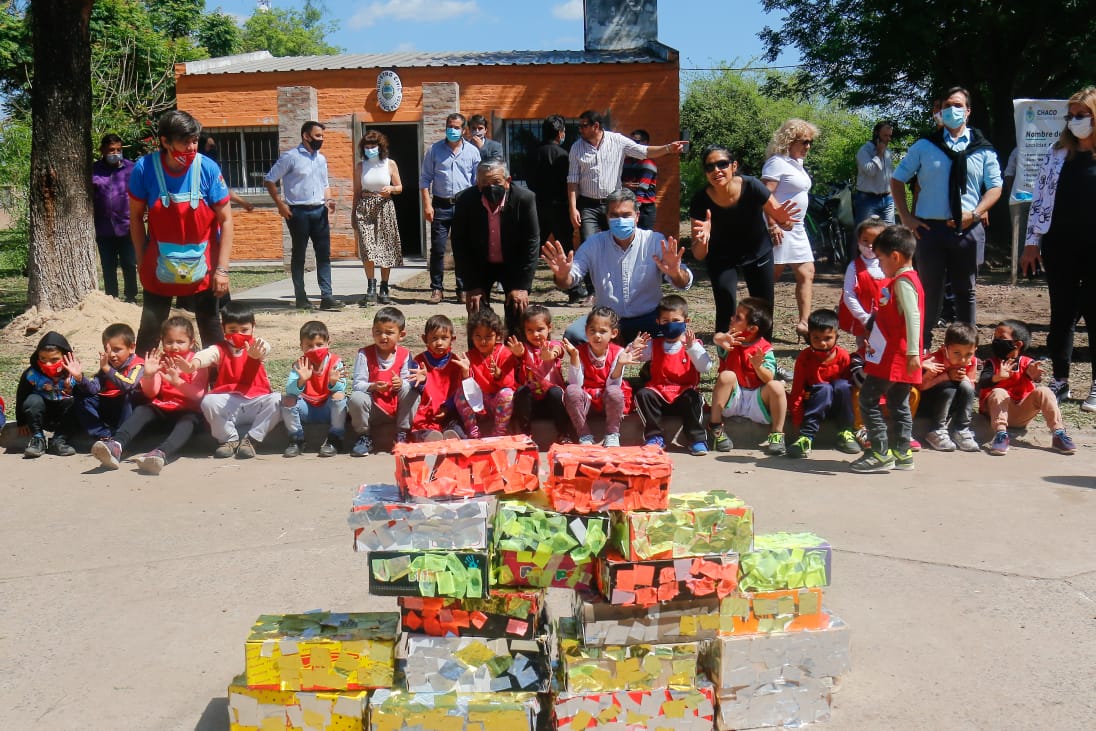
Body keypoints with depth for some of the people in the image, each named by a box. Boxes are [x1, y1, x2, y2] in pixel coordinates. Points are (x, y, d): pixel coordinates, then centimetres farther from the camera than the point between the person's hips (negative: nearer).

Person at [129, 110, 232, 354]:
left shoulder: (208, 168, -15)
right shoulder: (145, 168, -13)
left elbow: (225, 220, -10)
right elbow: (136, 217, 0)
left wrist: (222, 269, -12)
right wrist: (141, 260, 1)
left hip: (202, 265, 0)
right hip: (160, 266, 1)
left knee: (210, 326, 8)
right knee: (149, 328, 4)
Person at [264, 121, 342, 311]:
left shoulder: (321, 159, 14)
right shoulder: (290, 157, -5)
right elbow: (270, 180, -4)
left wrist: (328, 200, 4)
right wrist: (280, 205, -10)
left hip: (319, 211, 6)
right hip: (298, 211, -6)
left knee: (324, 254, 0)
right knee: (299, 255, 3)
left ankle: (327, 297, 0)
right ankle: (300, 298, 10)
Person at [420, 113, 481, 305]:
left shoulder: (472, 151, 8)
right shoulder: (434, 150, 6)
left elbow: (478, 181, 9)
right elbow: (425, 179, 5)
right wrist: (427, 204, -5)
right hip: (441, 206, 0)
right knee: (437, 249, -1)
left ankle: (463, 289, 11)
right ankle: (436, 289, 7)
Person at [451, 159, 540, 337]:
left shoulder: (525, 199, -22)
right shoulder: (465, 201, -20)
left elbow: (531, 243, -16)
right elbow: (459, 245, -12)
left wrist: (522, 286, -20)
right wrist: (471, 286, -15)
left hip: (513, 264, -1)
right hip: (479, 265, 1)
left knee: (517, 313, -9)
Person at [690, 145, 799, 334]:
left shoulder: (752, 187, -28)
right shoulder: (701, 201, -27)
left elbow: (784, 224, -17)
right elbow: (699, 256, -23)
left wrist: (783, 221, -41)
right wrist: (702, 239, -44)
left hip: (759, 253, 1)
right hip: (722, 259, -1)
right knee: (726, 311, -21)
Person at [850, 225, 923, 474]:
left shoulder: (903, 282, -15)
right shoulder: (906, 279, 17)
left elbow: (913, 317, -24)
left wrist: (913, 353, -29)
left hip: (894, 357, -11)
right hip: (899, 358, 11)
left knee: (868, 399, -6)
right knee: (899, 404, 14)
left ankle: (881, 453, -5)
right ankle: (902, 453, 18)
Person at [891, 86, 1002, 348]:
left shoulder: (982, 149, 8)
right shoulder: (924, 146, 7)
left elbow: (995, 187, 9)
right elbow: (897, 179, 10)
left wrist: (975, 213, -8)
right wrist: (906, 217, 0)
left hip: (968, 228, 1)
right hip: (930, 227, -1)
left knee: (965, 291, 10)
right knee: (929, 291, 3)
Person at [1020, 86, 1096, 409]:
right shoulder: (1057, 153, 7)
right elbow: (1040, 198, 8)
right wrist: (1032, 242, 5)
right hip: (1060, 247, 2)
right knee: (1061, 314, 9)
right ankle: (1060, 380, 21)